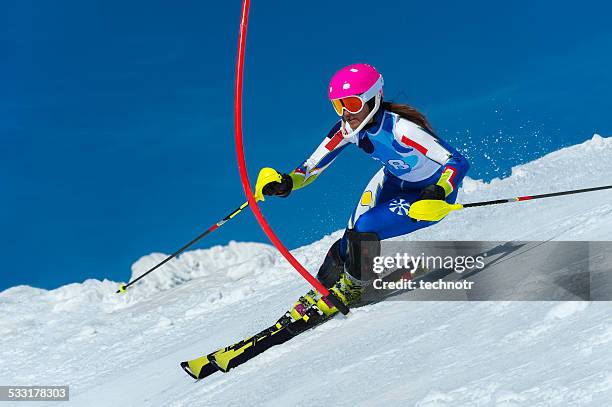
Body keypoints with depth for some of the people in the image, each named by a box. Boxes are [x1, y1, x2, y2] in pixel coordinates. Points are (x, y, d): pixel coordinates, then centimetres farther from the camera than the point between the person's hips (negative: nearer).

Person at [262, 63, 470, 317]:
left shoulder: (400, 127, -36)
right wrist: (288, 183, -30)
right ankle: (321, 290, 13)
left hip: (433, 190, -6)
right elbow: (312, 167, -10)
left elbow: (459, 162, -37)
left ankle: (351, 287, 2)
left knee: (364, 229, -23)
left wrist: (437, 192, -55)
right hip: (394, 180, 6)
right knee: (352, 236, -9)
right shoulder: (348, 128, -17)